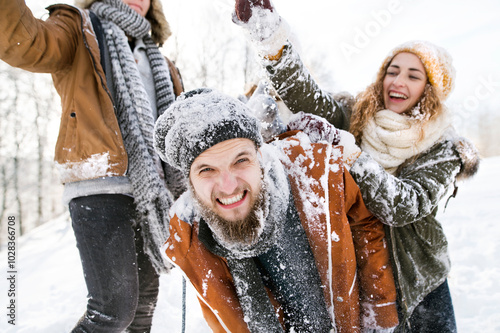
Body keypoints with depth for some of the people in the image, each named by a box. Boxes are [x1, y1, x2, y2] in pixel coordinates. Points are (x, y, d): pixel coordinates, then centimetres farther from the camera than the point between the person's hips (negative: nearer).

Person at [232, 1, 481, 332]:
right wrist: (272, 40, -38)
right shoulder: (354, 115, -3)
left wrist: (347, 152, -35)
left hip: (415, 281, 0)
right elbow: (308, 97, -22)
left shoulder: (442, 148, -8)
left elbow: (407, 205, -25)